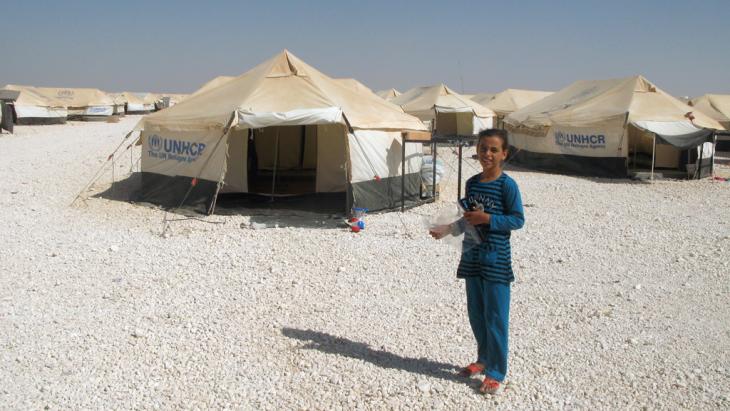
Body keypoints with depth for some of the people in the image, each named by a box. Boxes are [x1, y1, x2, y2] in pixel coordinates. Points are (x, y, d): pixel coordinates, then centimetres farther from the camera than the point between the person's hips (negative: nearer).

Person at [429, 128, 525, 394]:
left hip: (496, 259, -6)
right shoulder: (472, 183, 8)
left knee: (495, 317, 0)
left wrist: (488, 219, -21)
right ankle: (483, 359, 33)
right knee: (475, 313, 15)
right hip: (472, 256, 7)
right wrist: (448, 230, 6)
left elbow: (518, 220, -12)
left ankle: (496, 372, 11)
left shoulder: (507, 185, -11)